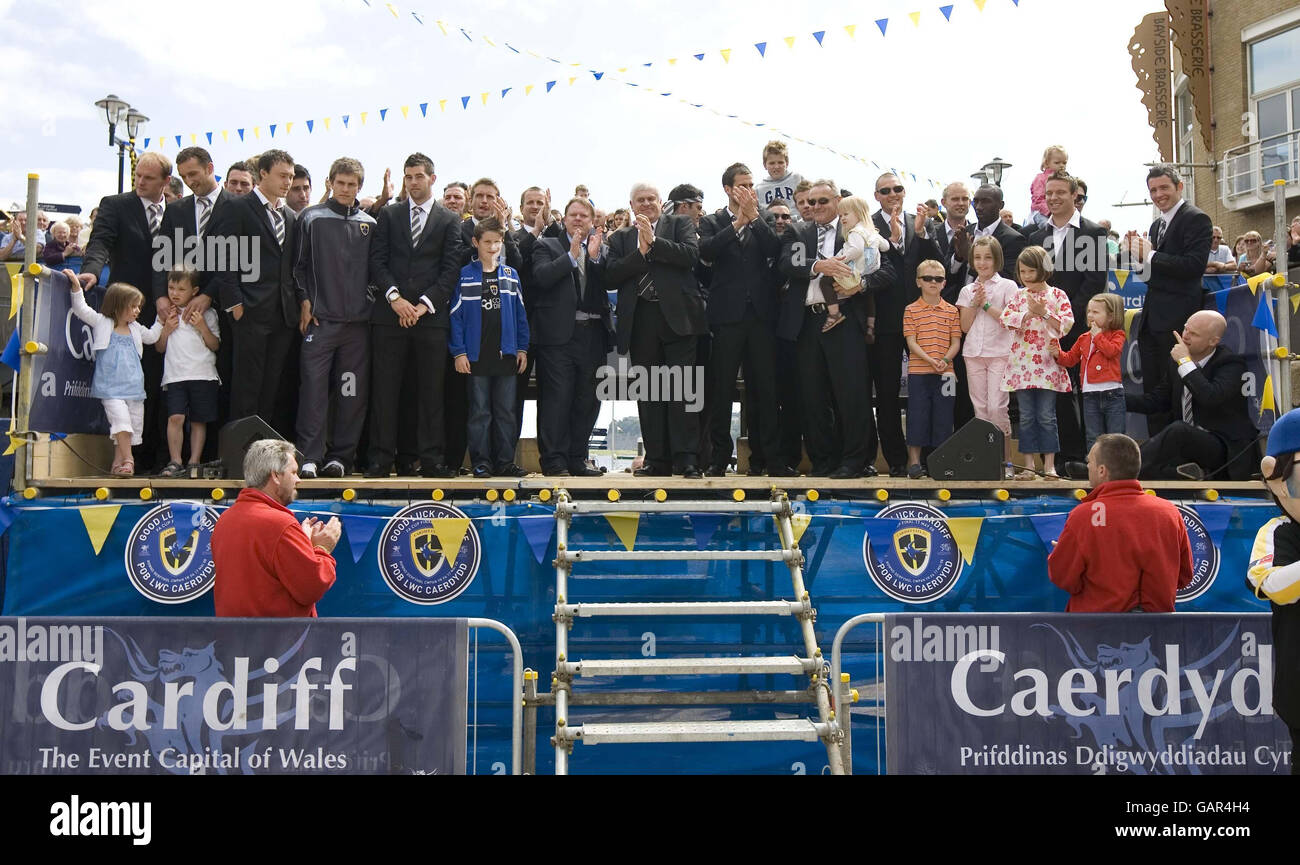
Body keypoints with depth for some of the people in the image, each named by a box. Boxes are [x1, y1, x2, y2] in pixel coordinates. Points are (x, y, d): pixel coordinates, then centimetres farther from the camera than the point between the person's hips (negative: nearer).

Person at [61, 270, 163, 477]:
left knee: (133, 428, 4)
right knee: (121, 421, -22)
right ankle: (127, 460, -16)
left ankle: (118, 464, 12)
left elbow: (151, 336, 31)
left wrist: (161, 320, 24)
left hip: (134, 388, 6)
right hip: (110, 388, -5)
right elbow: (81, 310, -5)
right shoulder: (102, 323, 2)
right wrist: (76, 287, -13)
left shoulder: (135, 329, 16)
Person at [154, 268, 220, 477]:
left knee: (199, 420, 1)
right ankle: (175, 462, -10)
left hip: (203, 375, -1)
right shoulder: (165, 314, 13)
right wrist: (167, 329, -1)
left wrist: (202, 327, -11)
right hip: (174, 375, 1)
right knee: (175, 417, -13)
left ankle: (194, 462, 7)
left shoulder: (207, 313, 6)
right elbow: (160, 348, 15)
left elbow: (215, 346, 3)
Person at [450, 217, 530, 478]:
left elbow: (520, 314, 12)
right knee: (480, 411, 2)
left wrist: (522, 348, 6)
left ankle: (505, 461, 12)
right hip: (476, 354, -3)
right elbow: (456, 315, -2)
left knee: (506, 411, 6)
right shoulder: (465, 275, 0)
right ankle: (481, 462, 8)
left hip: (506, 354, 3)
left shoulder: (510, 275, 10)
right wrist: (458, 351, -8)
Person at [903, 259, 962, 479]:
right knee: (917, 415, -1)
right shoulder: (911, 310, 3)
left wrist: (945, 360, -14)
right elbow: (911, 342, -4)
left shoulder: (952, 311, 9)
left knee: (943, 416, 4)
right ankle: (914, 462, 5)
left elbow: (955, 342, 5)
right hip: (918, 372, -2)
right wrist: (930, 360, -17)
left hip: (944, 373, 2)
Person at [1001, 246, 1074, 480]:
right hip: (1022, 362, 2)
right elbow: (1006, 319, -4)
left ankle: (1049, 465, 4)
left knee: (1046, 415, -2)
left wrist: (1044, 313, -14)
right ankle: (1029, 466, 8)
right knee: (1026, 416, 4)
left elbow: (1066, 323, -6)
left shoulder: (1057, 295, 4)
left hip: (1047, 363, -2)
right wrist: (1030, 313, -15)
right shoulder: (1019, 295, 11)